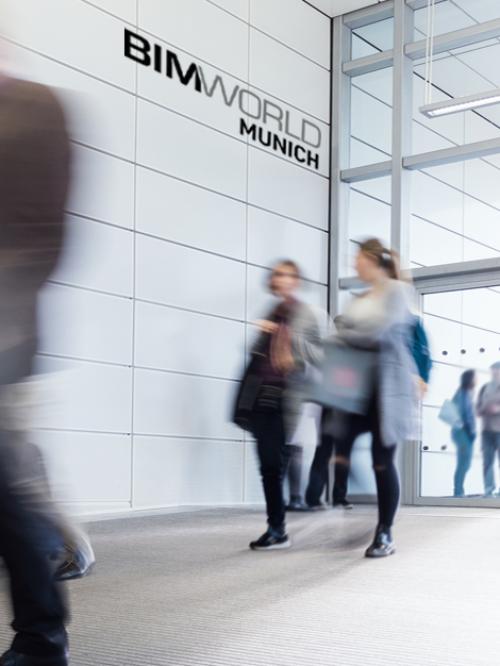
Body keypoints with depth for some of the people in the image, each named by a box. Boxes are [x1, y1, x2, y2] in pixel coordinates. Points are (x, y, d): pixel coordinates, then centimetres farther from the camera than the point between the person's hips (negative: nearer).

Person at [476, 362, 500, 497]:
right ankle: (489, 489, 3)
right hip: (487, 430, 3)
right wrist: (483, 410, -5)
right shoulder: (485, 388, 14)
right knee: (487, 461, 0)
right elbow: (478, 407, 16)